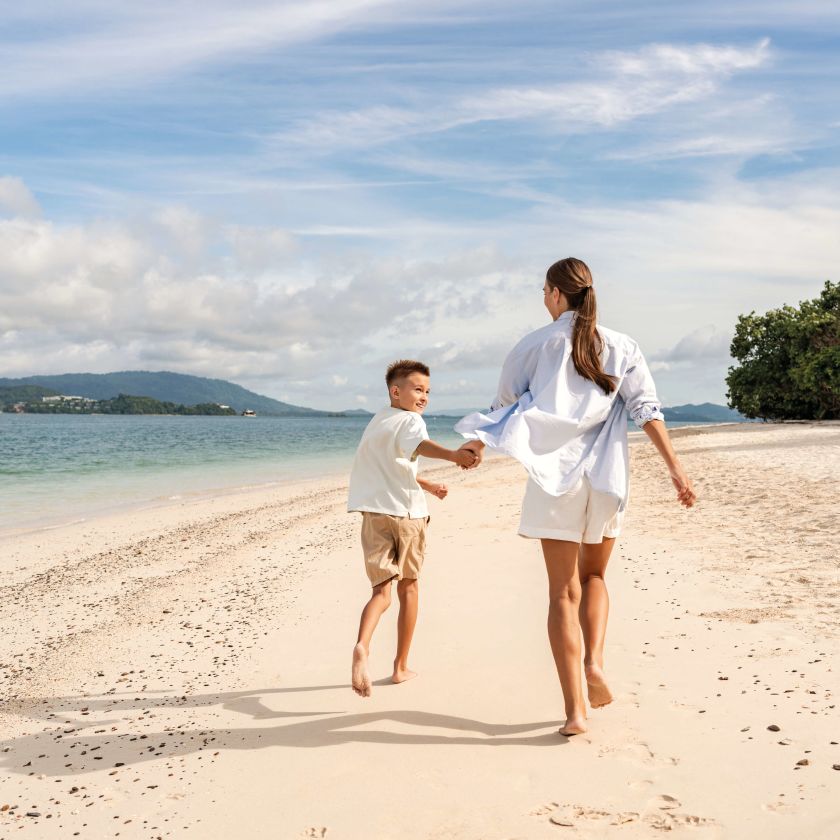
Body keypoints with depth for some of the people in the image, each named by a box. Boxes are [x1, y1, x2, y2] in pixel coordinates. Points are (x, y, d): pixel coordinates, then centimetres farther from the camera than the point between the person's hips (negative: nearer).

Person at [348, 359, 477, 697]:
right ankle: (401, 667, 21)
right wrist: (454, 454, -49)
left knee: (381, 591, 1)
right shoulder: (409, 420, -5)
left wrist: (428, 485, 47)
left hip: (373, 512, 5)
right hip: (405, 511, -5)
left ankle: (362, 646, -29)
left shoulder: (377, 421, 22)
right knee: (408, 586, 13)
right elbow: (421, 445, -30)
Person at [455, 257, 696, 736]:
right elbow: (647, 409, -3)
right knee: (594, 576, 23)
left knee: (563, 591, 3)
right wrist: (675, 467, -3)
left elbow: (506, 405, 10)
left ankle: (576, 709, 1)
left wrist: (478, 442, 28)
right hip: (605, 477, 2)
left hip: (554, 477, -2)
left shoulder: (535, 346, 2)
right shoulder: (622, 347, 6)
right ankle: (595, 662, 1)